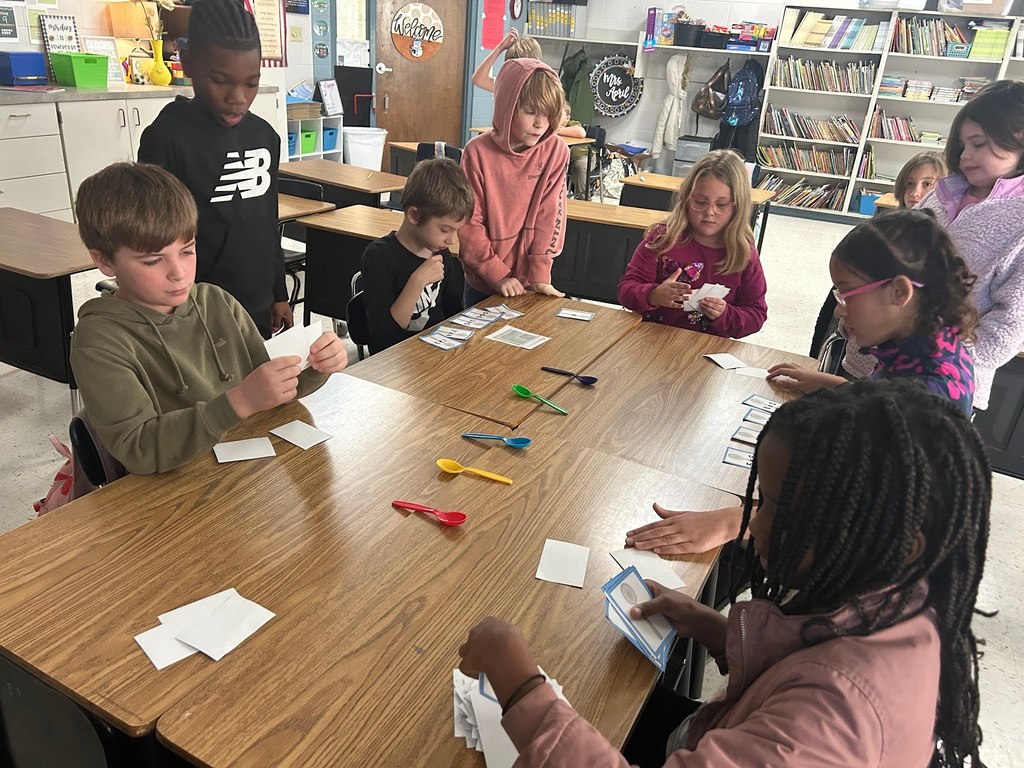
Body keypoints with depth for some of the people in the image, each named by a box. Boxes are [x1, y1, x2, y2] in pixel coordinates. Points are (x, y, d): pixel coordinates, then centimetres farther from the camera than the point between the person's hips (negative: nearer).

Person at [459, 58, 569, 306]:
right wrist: (498, 275, -15)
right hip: (483, 284, -1)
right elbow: (469, 224, -12)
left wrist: (540, 275, -13)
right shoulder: (478, 152, -12)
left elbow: (549, 216, -8)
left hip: (528, 285, 1)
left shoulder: (556, 151, -7)